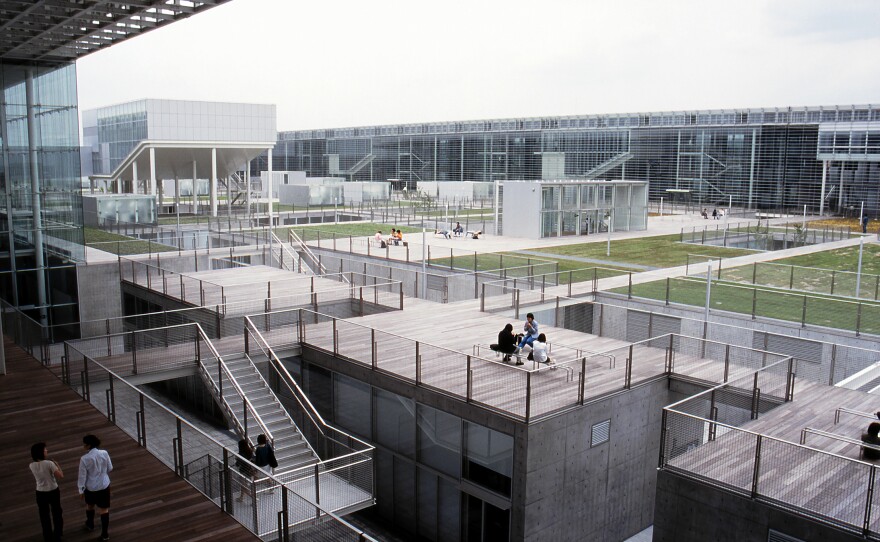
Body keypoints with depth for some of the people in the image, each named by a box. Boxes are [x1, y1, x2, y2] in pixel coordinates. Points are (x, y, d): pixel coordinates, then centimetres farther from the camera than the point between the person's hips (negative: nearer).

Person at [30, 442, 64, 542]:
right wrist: (57, 465, -9)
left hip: (41, 493, 2)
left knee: (44, 515, 19)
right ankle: (58, 534, 35)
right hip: (53, 491, -2)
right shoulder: (49, 463, -23)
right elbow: (60, 476, -21)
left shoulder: (32, 466, -10)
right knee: (56, 512, 20)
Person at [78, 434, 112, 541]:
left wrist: (81, 490, -1)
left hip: (91, 487, -1)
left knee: (90, 506, 27)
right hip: (104, 485, 1)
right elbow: (110, 468, -1)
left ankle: (90, 525, 50)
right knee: (104, 509, 11)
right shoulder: (104, 453, -15)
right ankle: (105, 533, 15)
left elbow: (82, 476, -14)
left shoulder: (84, 459, -23)